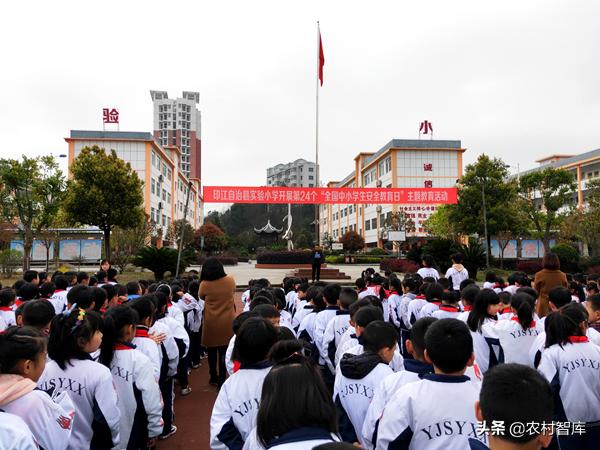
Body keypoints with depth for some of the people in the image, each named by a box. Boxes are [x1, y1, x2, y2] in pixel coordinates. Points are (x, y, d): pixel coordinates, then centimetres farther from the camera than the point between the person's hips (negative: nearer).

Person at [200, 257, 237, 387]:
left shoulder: (204, 284, -13)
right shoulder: (230, 280, -9)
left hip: (210, 323, 0)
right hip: (227, 323, 0)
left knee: (212, 351, 17)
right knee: (224, 351, 7)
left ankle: (214, 377, 30)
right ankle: (221, 379, 8)